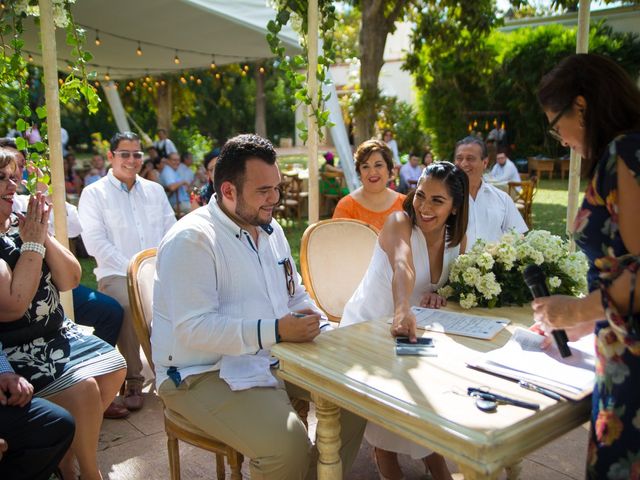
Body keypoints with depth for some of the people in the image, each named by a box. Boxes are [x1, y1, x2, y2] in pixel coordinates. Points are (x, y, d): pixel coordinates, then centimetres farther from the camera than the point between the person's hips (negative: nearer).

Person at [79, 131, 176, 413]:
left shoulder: (155, 190, 19)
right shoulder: (93, 194, 6)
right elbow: (95, 242, -4)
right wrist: (132, 269, -14)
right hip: (117, 274, -3)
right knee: (127, 306, -34)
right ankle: (133, 379, -16)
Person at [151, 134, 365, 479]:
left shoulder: (270, 230, 11)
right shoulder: (191, 239, -17)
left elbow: (296, 295, 21)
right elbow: (194, 328, -25)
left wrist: (315, 322, -1)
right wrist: (275, 330, -31)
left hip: (273, 357, 9)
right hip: (203, 374, -8)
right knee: (289, 447, -29)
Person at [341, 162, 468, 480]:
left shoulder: (457, 238, -4)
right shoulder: (400, 222, -23)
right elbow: (403, 266, -43)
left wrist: (439, 295, -19)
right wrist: (402, 311, -62)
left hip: (416, 329, 5)